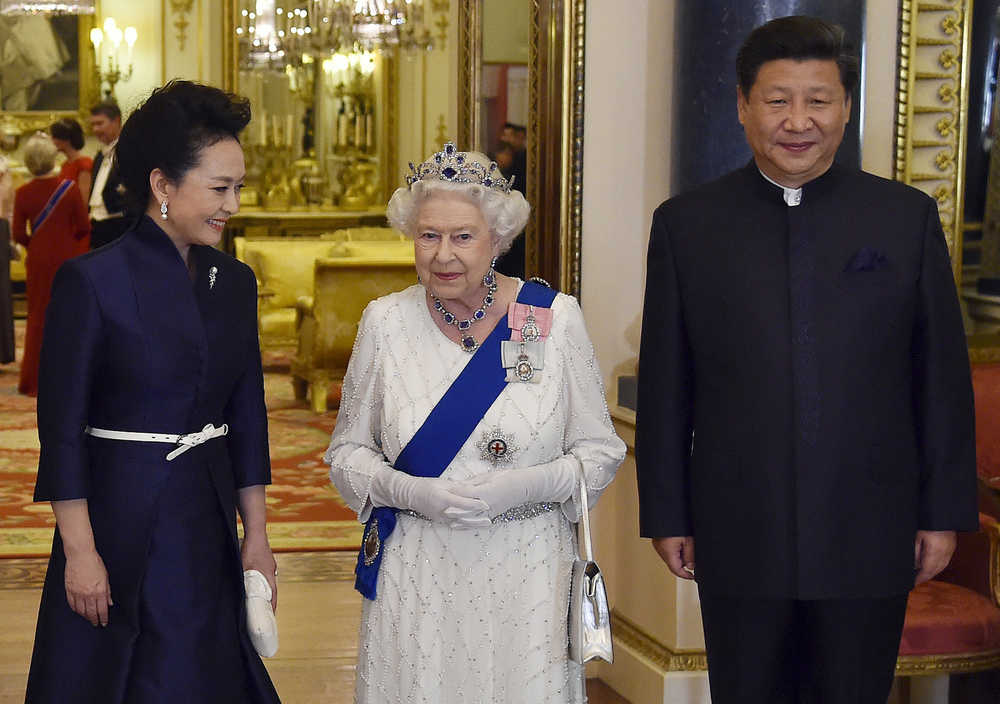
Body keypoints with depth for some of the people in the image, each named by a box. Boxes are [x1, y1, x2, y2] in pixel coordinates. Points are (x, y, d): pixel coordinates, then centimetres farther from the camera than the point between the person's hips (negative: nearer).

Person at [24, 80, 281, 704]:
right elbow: (62, 427, -11)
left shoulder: (234, 282, 6)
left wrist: (257, 538, 9)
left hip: (208, 527, 5)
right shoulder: (92, 281, -12)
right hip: (120, 522, -5)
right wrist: (79, 551, -14)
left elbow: (248, 416, 10)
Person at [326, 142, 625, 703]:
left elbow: (600, 452, 1)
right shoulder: (386, 322, 0)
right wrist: (412, 493, -13)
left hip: (526, 574, -1)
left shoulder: (555, 317, -4)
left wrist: (527, 485, -17)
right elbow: (348, 452, 6)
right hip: (416, 578, 1)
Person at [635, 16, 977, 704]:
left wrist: (945, 512, 2)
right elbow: (664, 384, 4)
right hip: (738, 538, 0)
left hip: (869, 537, 0)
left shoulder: (908, 216, 2)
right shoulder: (686, 225, 2)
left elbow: (943, 375, 3)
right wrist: (667, 515, 2)